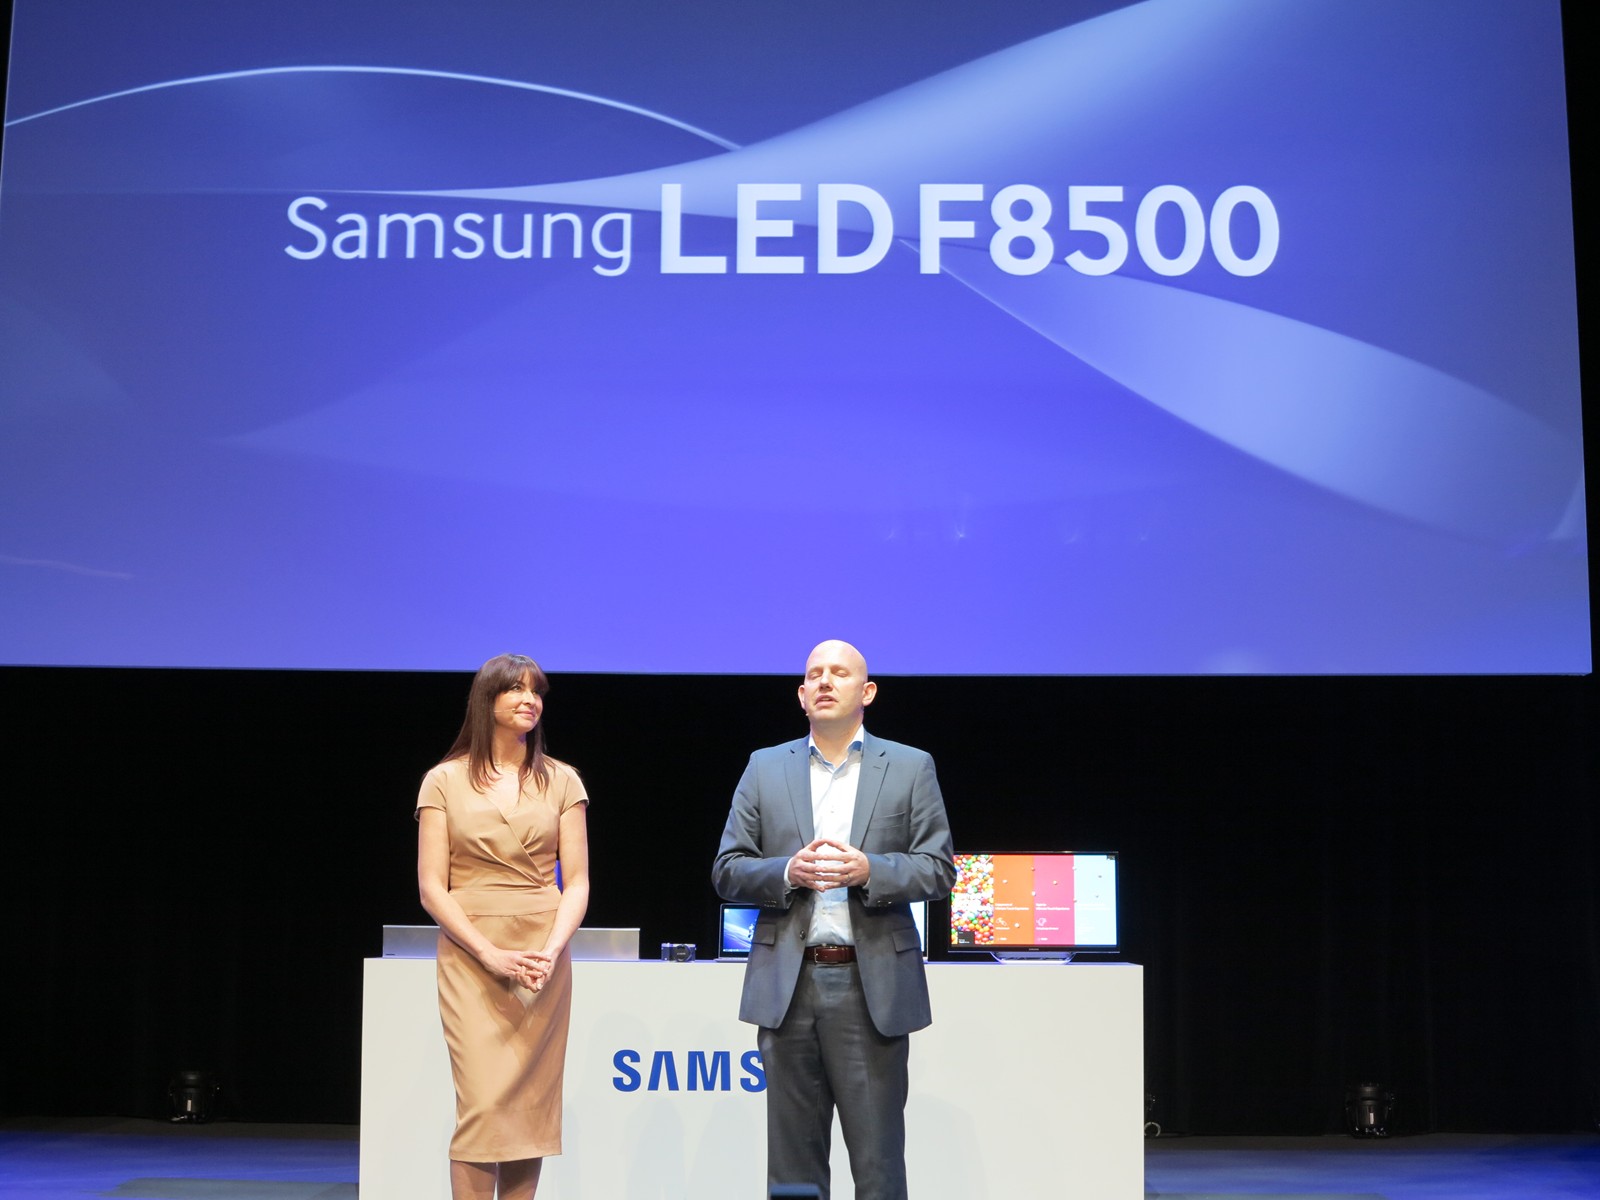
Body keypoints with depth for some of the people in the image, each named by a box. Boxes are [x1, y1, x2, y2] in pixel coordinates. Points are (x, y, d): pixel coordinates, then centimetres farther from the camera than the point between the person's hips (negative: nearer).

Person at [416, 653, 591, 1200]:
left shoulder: (561, 781, 8)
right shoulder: (445, 781, 3)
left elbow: (576, 882, 5)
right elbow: (431, 887, -2)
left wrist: (552, 950, -13)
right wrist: (492, 954, -13)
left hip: (543, 958, 2)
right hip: (470, 958, -2)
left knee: (531, 1108, 1)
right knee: (483, 1104, -11)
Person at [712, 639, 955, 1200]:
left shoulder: (910, 767, 6)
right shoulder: (766, 768, 11)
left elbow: (938, 869, 1)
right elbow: (727, 870, 7)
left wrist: (869, 870, -16)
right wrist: (788, 872, -12)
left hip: (873, 985, -2)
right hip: (788, 985, 2)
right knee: (793, 1155, 7)